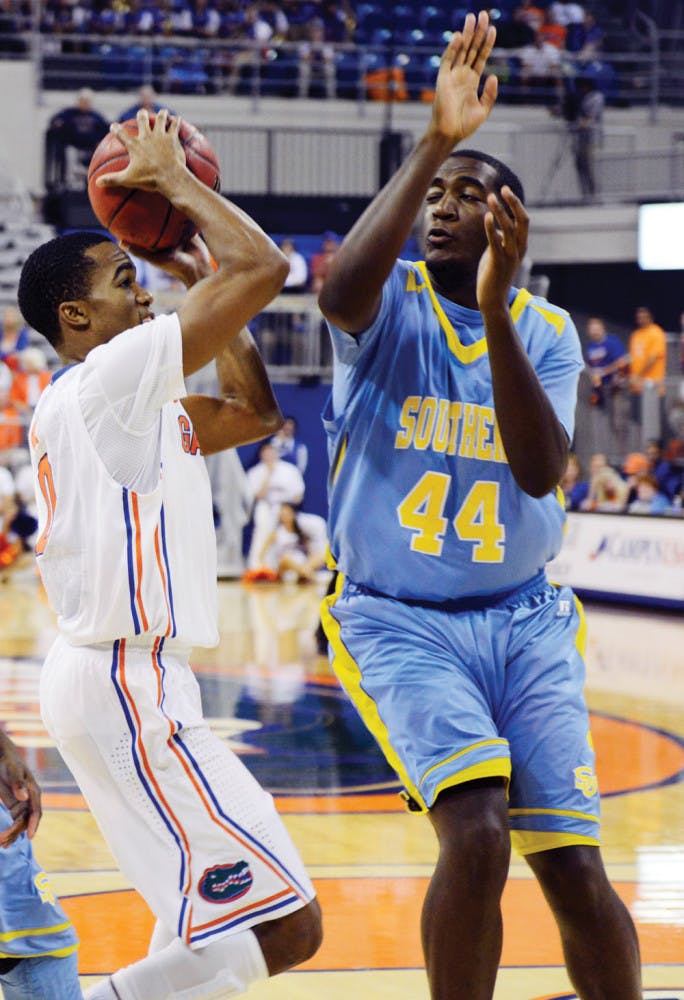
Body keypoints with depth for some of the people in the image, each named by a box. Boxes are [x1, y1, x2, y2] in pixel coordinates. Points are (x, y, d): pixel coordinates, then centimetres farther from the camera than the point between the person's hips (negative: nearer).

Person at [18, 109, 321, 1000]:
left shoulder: (128, 404, 17)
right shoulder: (111, 375, -12)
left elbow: (252, 411, 25)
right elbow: (264, 267, -17)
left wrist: (198, 275, 21)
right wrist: (172, 176, -4)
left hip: (135, 681, 11)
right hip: (128, 684, -11)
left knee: (209, 924, 20)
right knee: (286, 928, -14)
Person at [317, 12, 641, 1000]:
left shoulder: (549, 330, 4)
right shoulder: (393, 305, -4)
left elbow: (540, 472, -14)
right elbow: (339, 291, -31)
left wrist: (495, 311, -25)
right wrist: (434, 140, -32)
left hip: (524, 619, 3)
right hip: (399, 622, -3)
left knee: (574, 870, -5)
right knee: (476, 835, -23)